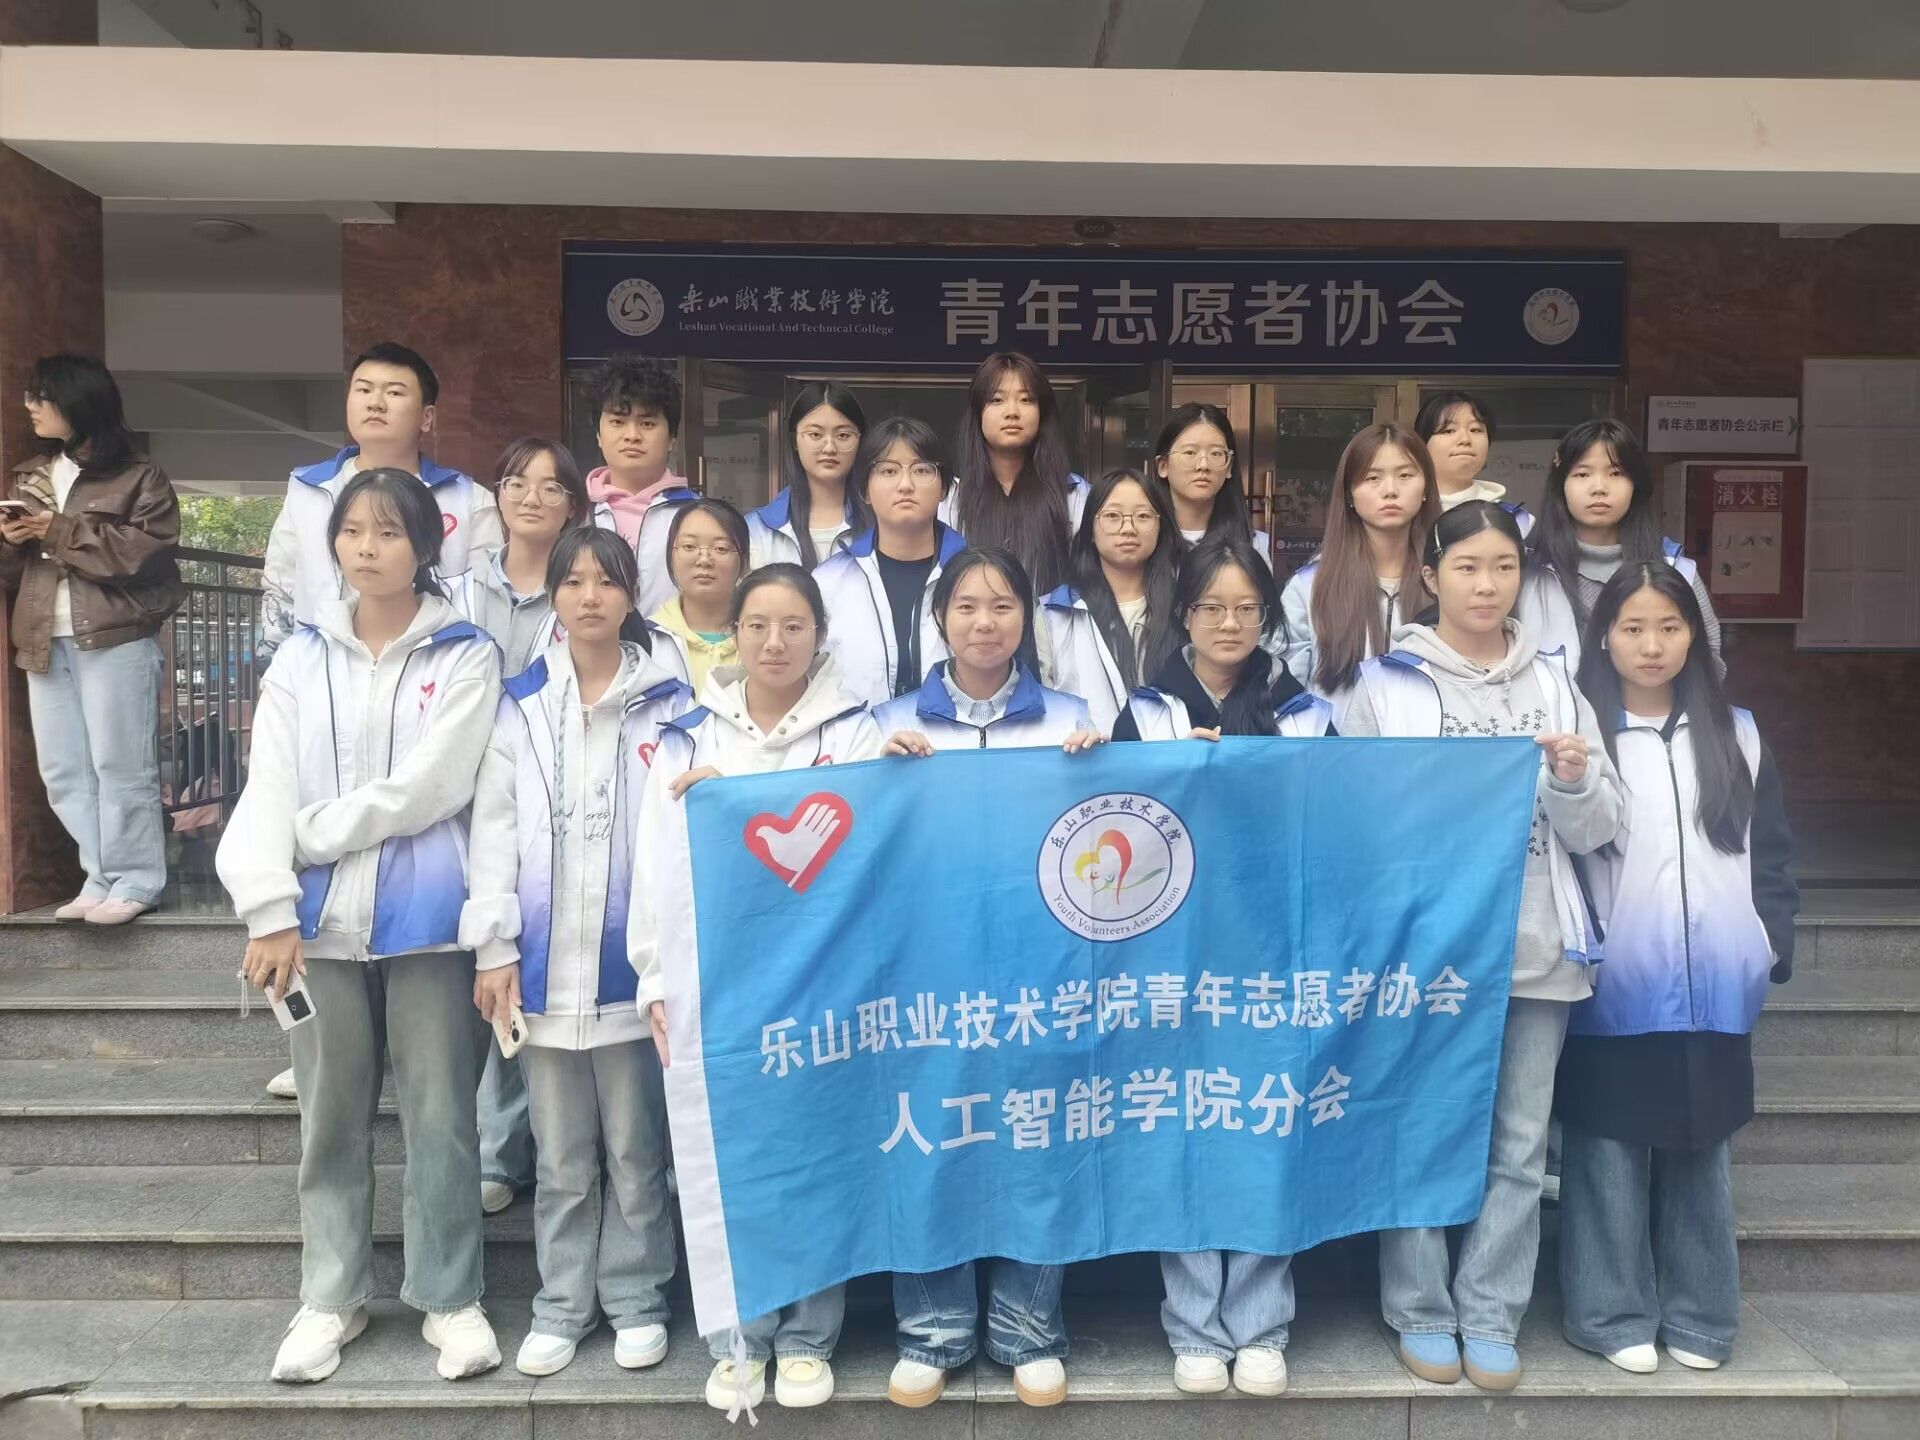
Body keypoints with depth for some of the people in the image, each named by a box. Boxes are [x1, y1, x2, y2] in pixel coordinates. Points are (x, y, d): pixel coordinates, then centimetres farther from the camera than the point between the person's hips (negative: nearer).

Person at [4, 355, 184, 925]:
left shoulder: (139, 476, 0)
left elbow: (147, 552, -14)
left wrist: (62, 530, -13)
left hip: (115, 640, -7)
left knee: (121, 765, -5)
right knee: (64, 772, 6)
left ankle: (134, 881, 2)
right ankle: (101, 877, 13)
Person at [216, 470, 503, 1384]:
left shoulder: (466, 656, -2)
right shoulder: (301, 658, 9)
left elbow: (428, 789, -12)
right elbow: (267, 788, 1)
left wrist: (307, 833, -7)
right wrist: (269, 909, -9)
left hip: (426, 918, -3)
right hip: (320, 918, 3)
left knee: (439, 1115, 5)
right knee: (331, 1117, 13)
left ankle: (449, 1297, 18)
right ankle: (331, 1296, 27)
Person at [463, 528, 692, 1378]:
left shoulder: (669, 704, 2)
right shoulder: (519, 707, 7)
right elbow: (496, 831, 4)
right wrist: (493, 948, -2)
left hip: (634, 959, -2)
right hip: (544, 963, 2)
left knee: (636, 1147, 9)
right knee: (561, 1152, 13)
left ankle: (636, 1296, 24)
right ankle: (563, 1302, 26)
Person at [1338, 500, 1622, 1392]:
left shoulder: (1554, 683, 10)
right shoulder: (1385, 684, 1)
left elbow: (1598, 831, 9)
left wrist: (1574, 782, -9)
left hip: (1535, 947, 3)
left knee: (1519, 1144, 8)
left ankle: (1490, 1317, 23)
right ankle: (1421, 1312, 21)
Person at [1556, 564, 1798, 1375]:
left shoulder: (1736, 736, 11)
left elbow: (1770, 851, 13)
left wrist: (1772, 944, 4)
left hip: (1713, 988, 3)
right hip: (1615, 988, -3)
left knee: (1700, 1153, 12)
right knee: (1610, 1153, 3)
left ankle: (1698, 1315, 24)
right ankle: (1613, 1315, 14)